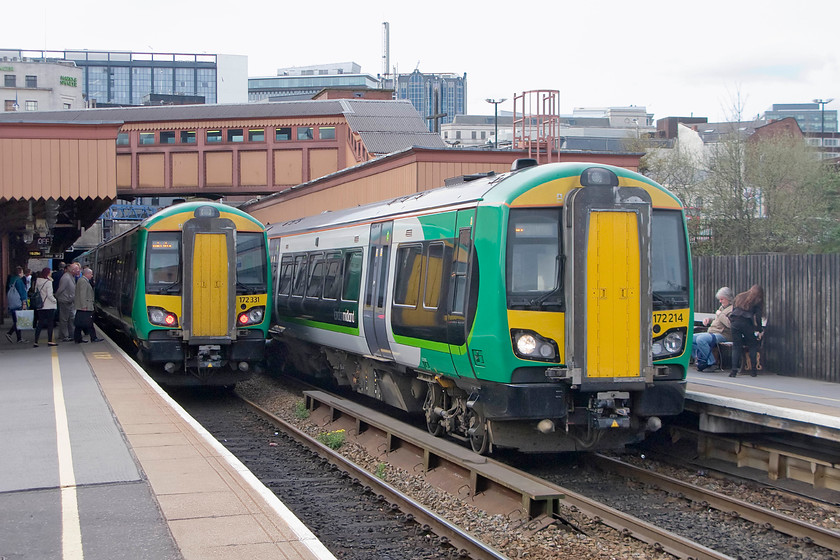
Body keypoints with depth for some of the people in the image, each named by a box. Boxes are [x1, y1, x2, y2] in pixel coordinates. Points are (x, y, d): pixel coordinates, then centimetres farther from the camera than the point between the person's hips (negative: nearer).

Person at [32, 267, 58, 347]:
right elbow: (49, 295, -15)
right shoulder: (48, 282, -13)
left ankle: (36, 341, 4)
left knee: (40, 323, 8)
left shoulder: (37, 281, 5)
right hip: (49, 306, -6)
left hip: (40, 306, 6)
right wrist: (55, 301, -1)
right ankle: (49, 341, 2)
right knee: (50, 323, 3)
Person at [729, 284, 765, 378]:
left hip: (735, 322, 3)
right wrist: (760, 330, 12)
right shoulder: (757, 301, 11)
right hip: (747, 323, -3)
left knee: (736, 346, 5)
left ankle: (734, 369, -7)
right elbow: (757, 317, 5)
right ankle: (753, 370, 2)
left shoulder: (739, 297, 23)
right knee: (753, 345, 9)